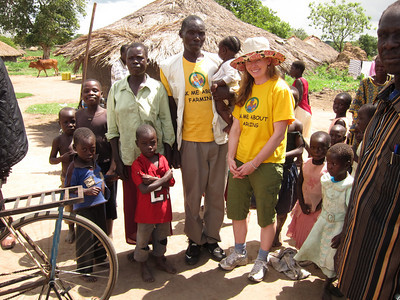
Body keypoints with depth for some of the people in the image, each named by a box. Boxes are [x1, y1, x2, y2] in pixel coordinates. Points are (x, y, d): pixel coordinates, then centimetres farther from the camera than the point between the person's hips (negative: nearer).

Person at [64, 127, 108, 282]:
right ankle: (85, 270, 17)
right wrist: (86, 191, -25)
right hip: (83, 207, -7)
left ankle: (100, 258, 43)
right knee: (85, 238, 1)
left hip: (99, 204, 7)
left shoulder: (94, 161, 4)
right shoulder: (74, 167, -17)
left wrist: (102, 185, 5)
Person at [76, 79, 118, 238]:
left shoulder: (107, 115, -8)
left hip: (105, 165, -3)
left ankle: (108, 233, 29)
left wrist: (112, 168, -16)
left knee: (108, 200, 10)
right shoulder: (78, 115, 3)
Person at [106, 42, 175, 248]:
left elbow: (167, 124, 0)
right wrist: (117, 159, 0)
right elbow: (112, 129, 5)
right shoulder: (116, 89, 3)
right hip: (128, 157, 2)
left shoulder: (157, 88, -1)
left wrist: (167, 157, -4)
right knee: (132, 201, 10)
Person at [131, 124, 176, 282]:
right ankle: (143, 265, 31)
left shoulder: (162, 160, -1)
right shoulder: (137, 164, -16)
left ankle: (160, 259, 42)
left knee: (162, 235, 21)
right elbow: (144, 189, -24)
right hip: (146, 210, -4)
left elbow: (171, 183, -8)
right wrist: (163, 178, -20)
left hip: (163, 208, 5)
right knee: (143, 238, 11)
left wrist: (153, 180, -22)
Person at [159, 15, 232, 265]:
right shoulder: (169, 67, 2)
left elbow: (229, 93, 14)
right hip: (190, 141, -1)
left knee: (216, 193, 10)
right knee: (192, 195, 7)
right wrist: (173, 145, -1)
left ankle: (212, 237, 29)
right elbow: (171, 109, 2)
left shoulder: (217, 62, 5)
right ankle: (195, 239, 26)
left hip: (217, 138, 2)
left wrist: (228, 93, -11)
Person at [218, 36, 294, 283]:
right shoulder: (245, 90, 8)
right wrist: (231, 158, -3)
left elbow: (279, 134, -15)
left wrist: (254, 163, -16)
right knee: (236, 209, 15)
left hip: (267, 163, -5)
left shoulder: (280, 89, -10)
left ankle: (262, 260, 30)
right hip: (240, 162, 6)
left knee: (266, 215, 9)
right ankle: (240, 253, 37)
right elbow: (236, 126, 8)